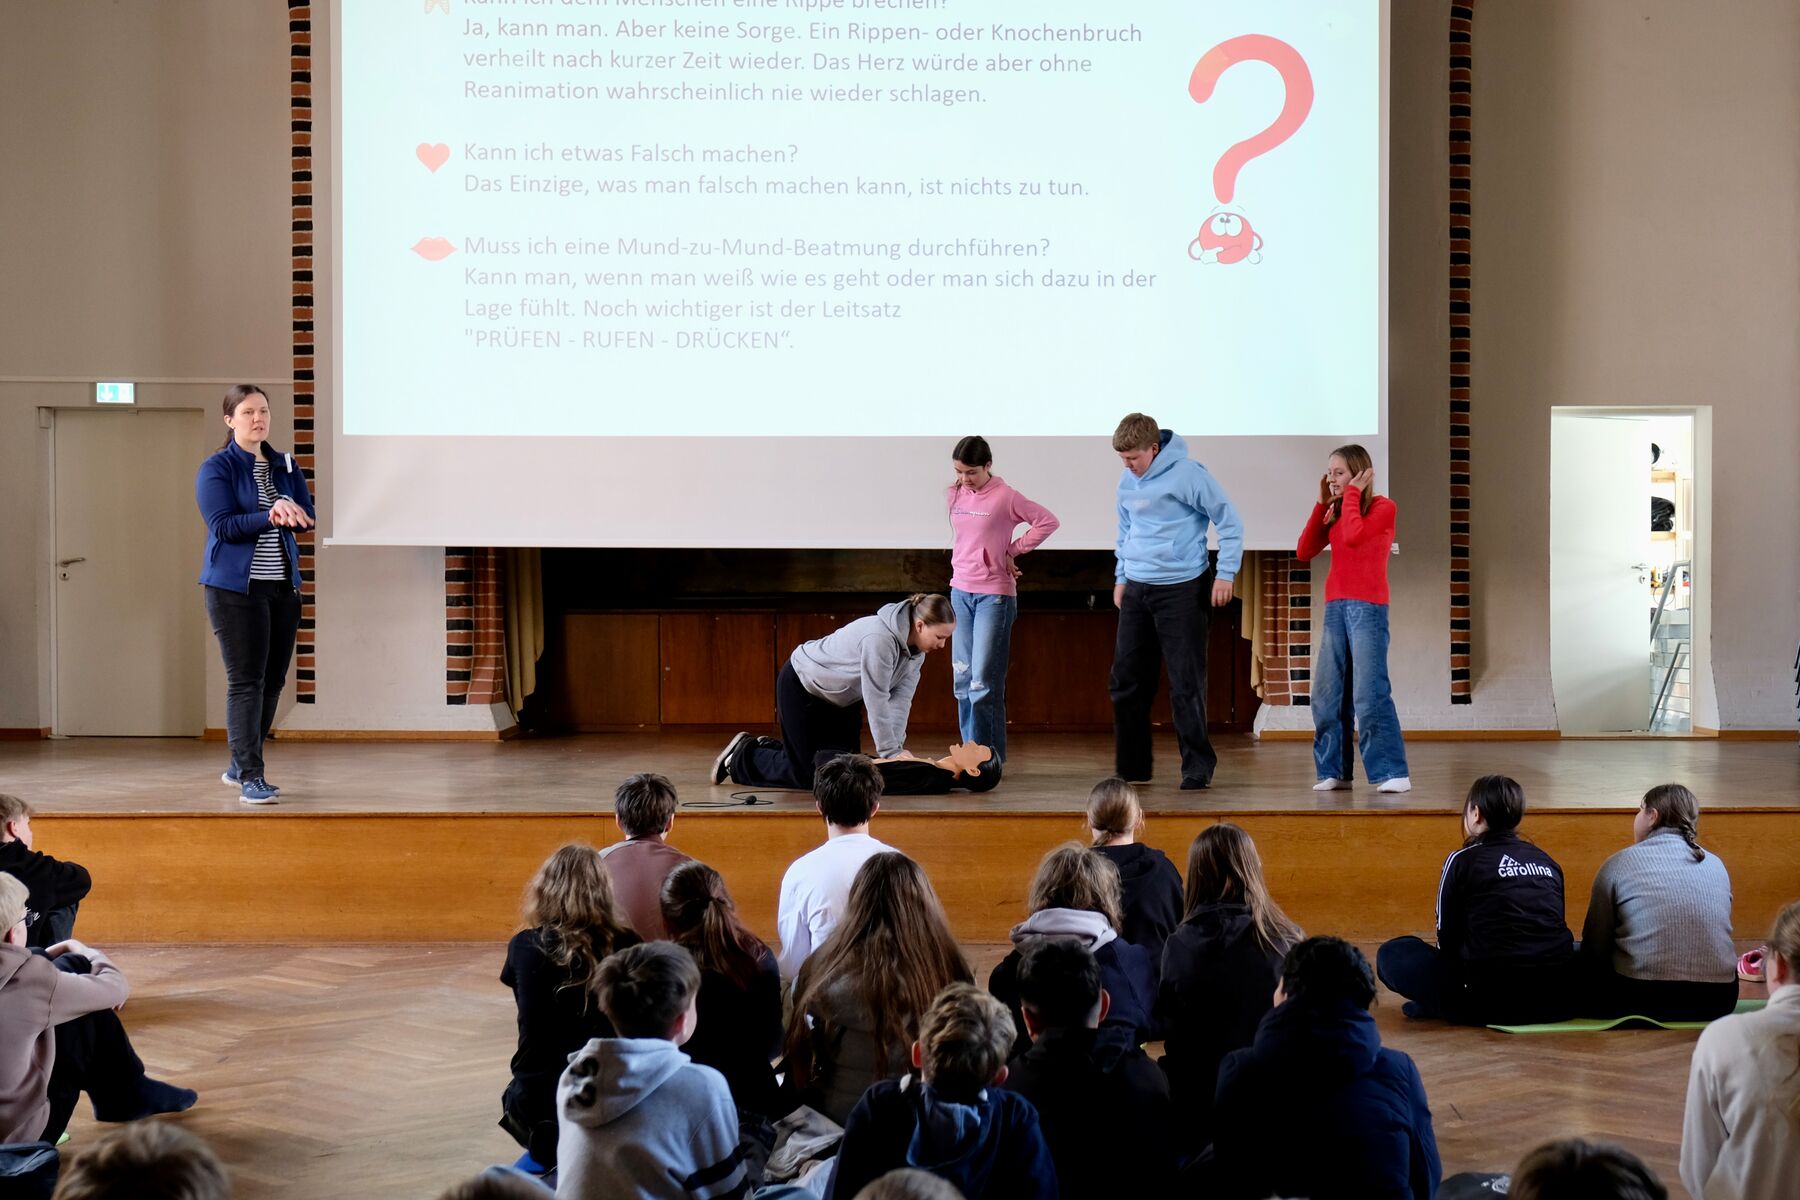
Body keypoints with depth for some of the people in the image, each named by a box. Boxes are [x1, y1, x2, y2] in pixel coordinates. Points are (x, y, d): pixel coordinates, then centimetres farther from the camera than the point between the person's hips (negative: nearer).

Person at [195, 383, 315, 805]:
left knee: (272, 680, 10)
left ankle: (240, 765, 26)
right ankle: (250, 777, -8)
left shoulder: (285, 466, 11)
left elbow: (308, 515, 2)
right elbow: (222, 526, -15)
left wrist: (289, 507, -20)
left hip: (283, 587, 6)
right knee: (246, 681, -9)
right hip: (236, 588, -6)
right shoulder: (215, 469, -5)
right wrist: (270, 516, -27)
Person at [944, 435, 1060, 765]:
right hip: (960, 591, 6)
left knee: (984, 681, -9)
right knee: (962, 679, 7)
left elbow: (1048, 521, -8)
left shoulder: (1005, 497, -9)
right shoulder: (954, 496, 7)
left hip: (994, 594, -6)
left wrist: (1013, 550, -6)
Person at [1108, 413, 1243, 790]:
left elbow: (1230, 523, -9)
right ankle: (1132, 767, 15)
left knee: (1186, 684, -5)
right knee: (1126, 681, 6)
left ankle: (1198, 766, 5)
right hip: (1137, 590, 7)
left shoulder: (1188, 475, -12)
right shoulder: (1127, 482, 8)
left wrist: (1225, 574, -12)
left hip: (1181, 589, -7)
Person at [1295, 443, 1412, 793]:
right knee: (1327, 695, 3)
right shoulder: (1335, 513, 15)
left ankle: (1393, 772, -12)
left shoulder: (1383, 508, -3)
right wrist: (1322, 504, 6)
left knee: (1369, 693, -13)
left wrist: (1352, 493, -8)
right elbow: (1304, 552, 9)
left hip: (1367, 607, -7)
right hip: (1335, 607, 7)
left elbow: (1352, 536, -20)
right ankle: (1334, 771, 10)